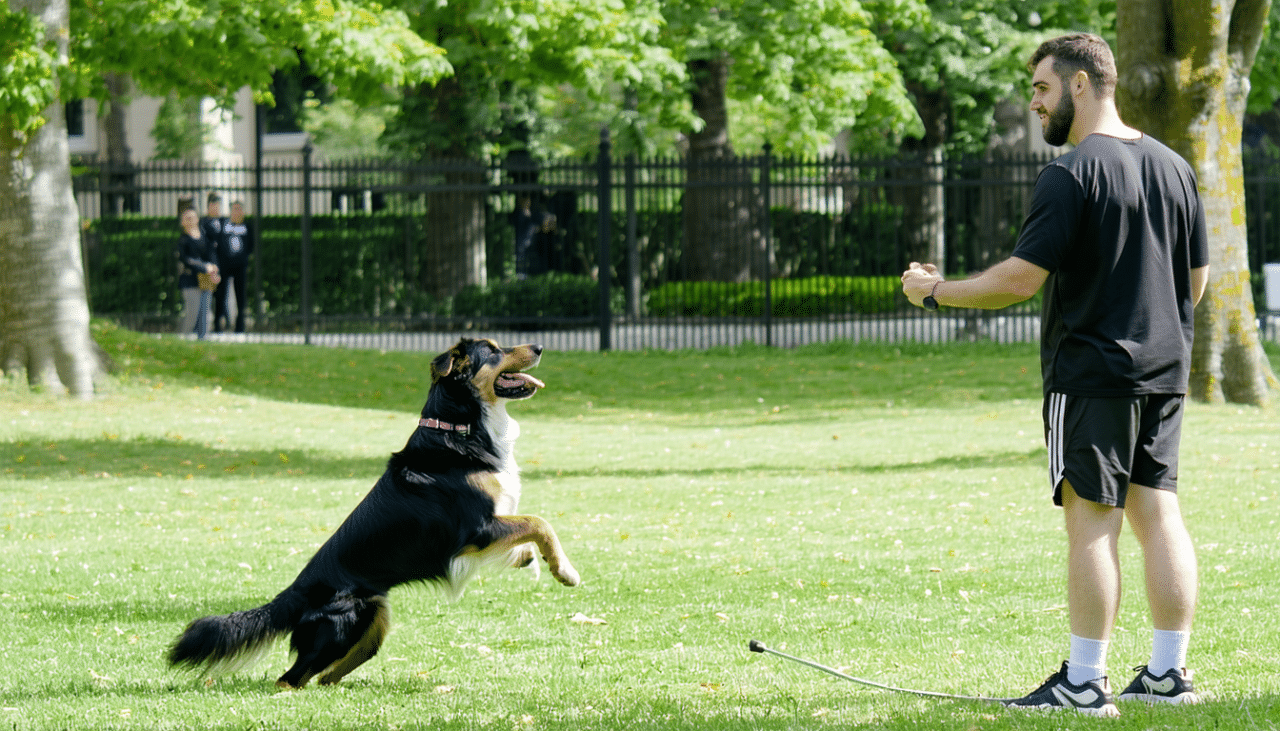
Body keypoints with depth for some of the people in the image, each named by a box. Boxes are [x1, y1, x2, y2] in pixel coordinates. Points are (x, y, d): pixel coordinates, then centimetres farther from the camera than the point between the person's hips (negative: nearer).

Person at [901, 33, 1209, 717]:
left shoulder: (1071, 175, -13)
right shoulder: (1174, 168, 11)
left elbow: (1022, 277, -16)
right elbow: (1195, 279, 18)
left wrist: (937, 291, -3)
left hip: (1089, 372, -7)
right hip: (1163, 375, 7)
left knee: (1091, 522, -5)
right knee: (1158, 514, 9)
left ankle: (1085, 682, -5)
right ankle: (1168, 673, 9)